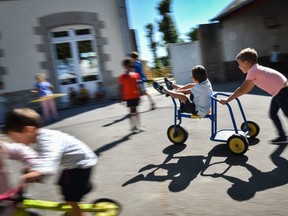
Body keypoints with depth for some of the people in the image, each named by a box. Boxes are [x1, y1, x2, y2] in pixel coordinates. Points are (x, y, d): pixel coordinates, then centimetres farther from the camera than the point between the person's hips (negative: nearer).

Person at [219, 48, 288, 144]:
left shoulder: (253, 71, -18)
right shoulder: (256, 69, 10)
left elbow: (242, 90, -19)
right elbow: (247, 88, 16)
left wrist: (227, 100, -14)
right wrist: (232, 96, 16)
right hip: (279, 92, 9)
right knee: (272, 114, 16)